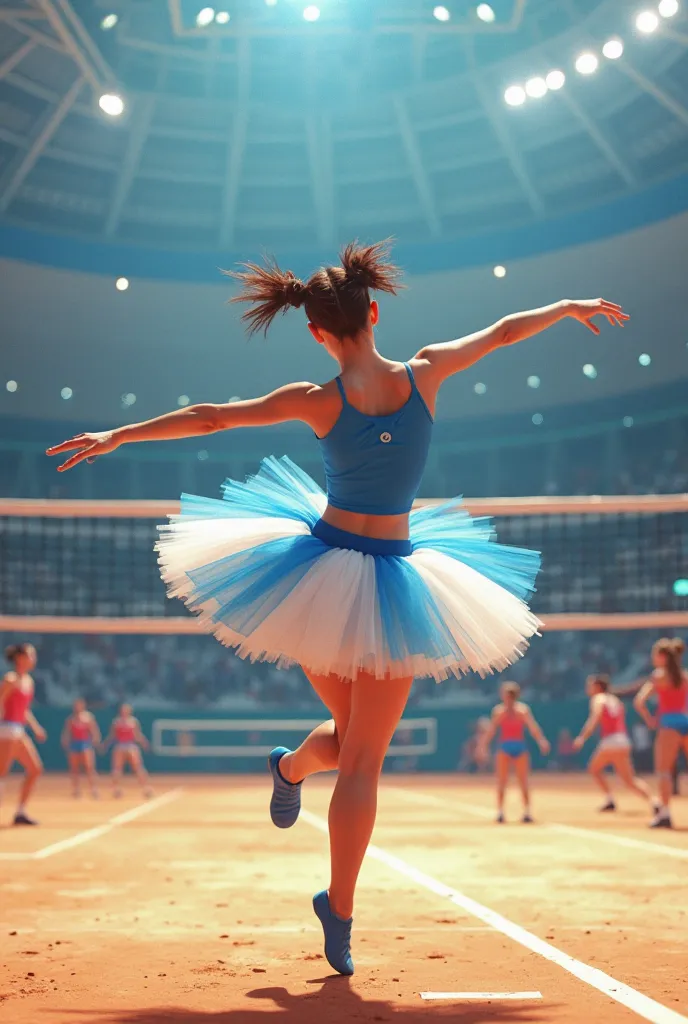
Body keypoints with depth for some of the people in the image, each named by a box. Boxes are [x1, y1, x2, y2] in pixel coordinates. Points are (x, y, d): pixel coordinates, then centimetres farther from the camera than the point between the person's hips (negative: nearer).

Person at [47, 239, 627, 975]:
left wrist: (116, 437, 10)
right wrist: (570, 308, 29)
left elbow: (209, 418, 0)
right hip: (393, 579, 0)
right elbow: (503, 332, 13)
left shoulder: (317, 402, -8)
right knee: (362, 761, 7)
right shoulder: (424, 374, -5)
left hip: (324, 567, 0)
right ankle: (339, 916, 8)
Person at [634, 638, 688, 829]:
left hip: (670, 723, -5)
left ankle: (664, 813, -12)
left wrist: (649, 719, 3)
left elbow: (639, 702, -10)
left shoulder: (659, 675, -2)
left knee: (663, 770, -3)